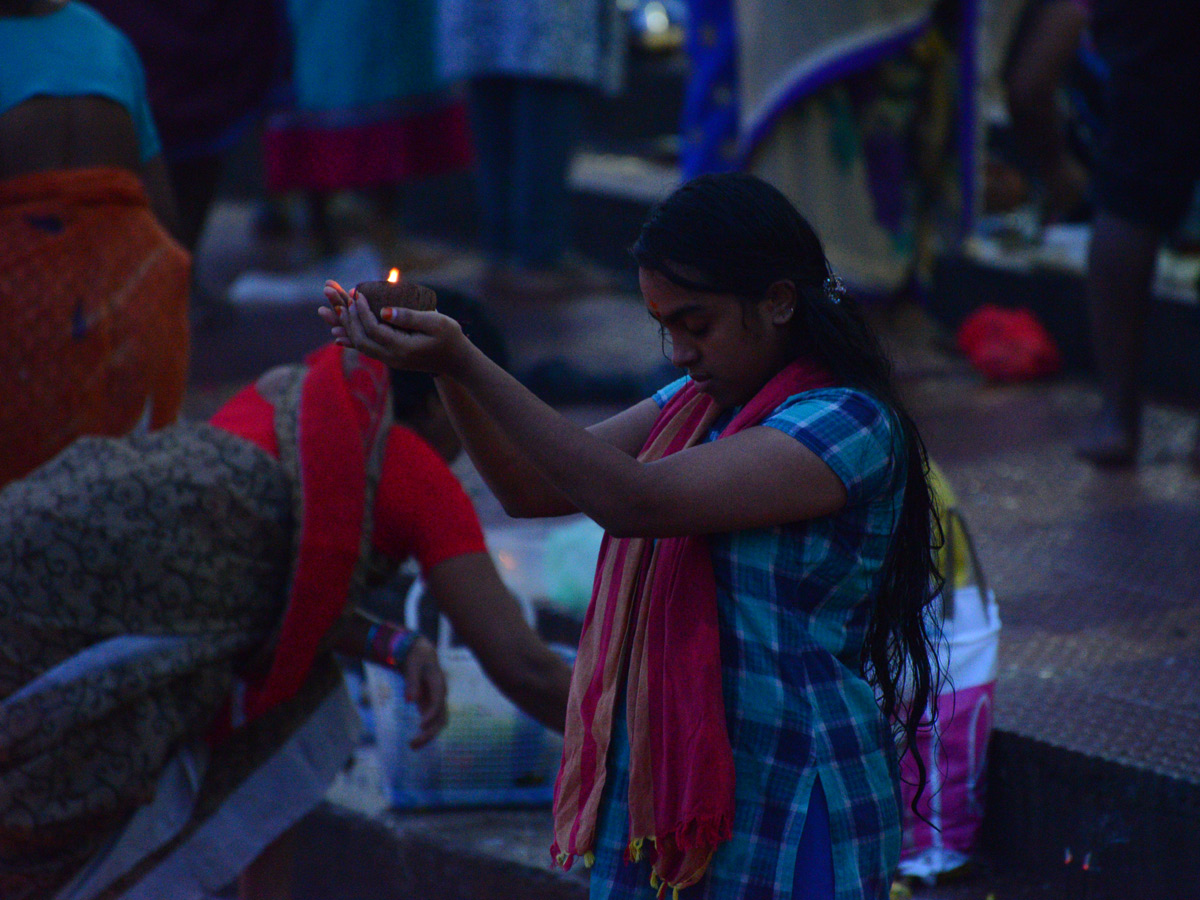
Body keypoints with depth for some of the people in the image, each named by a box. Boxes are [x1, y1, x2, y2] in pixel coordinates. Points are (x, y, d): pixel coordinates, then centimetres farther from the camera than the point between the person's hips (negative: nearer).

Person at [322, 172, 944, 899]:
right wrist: (446, 369, -6)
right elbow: (533, 489, 12)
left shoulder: (851, 424, -17)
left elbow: (634, 501, -26)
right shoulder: (697, 404, 11)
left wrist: (467, 363, -28)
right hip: (661, 778, 7)